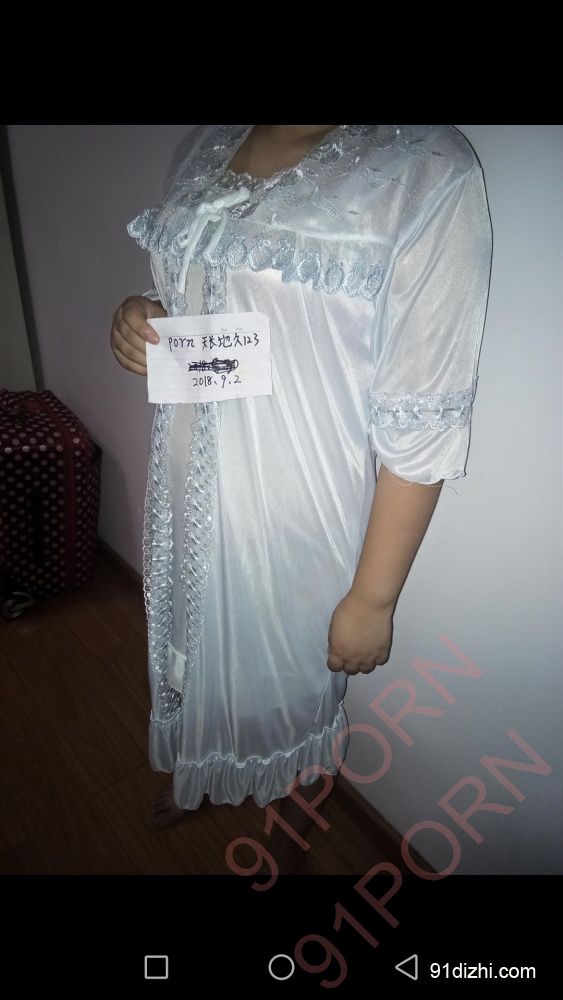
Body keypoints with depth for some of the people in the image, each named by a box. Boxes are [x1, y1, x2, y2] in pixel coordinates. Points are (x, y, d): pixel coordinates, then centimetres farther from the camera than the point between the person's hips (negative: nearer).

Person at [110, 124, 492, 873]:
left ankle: (287, 845, 56)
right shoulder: (207, 144, 3)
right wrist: (139, 321, -8)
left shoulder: (430, 172, -18)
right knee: (198, 651, 29)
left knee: (291, 693, 19)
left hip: (297, 520, -6)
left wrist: (374, 597, -14)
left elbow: (419, 425, -18)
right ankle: (199, 775, 65)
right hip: (190, 494, 6)